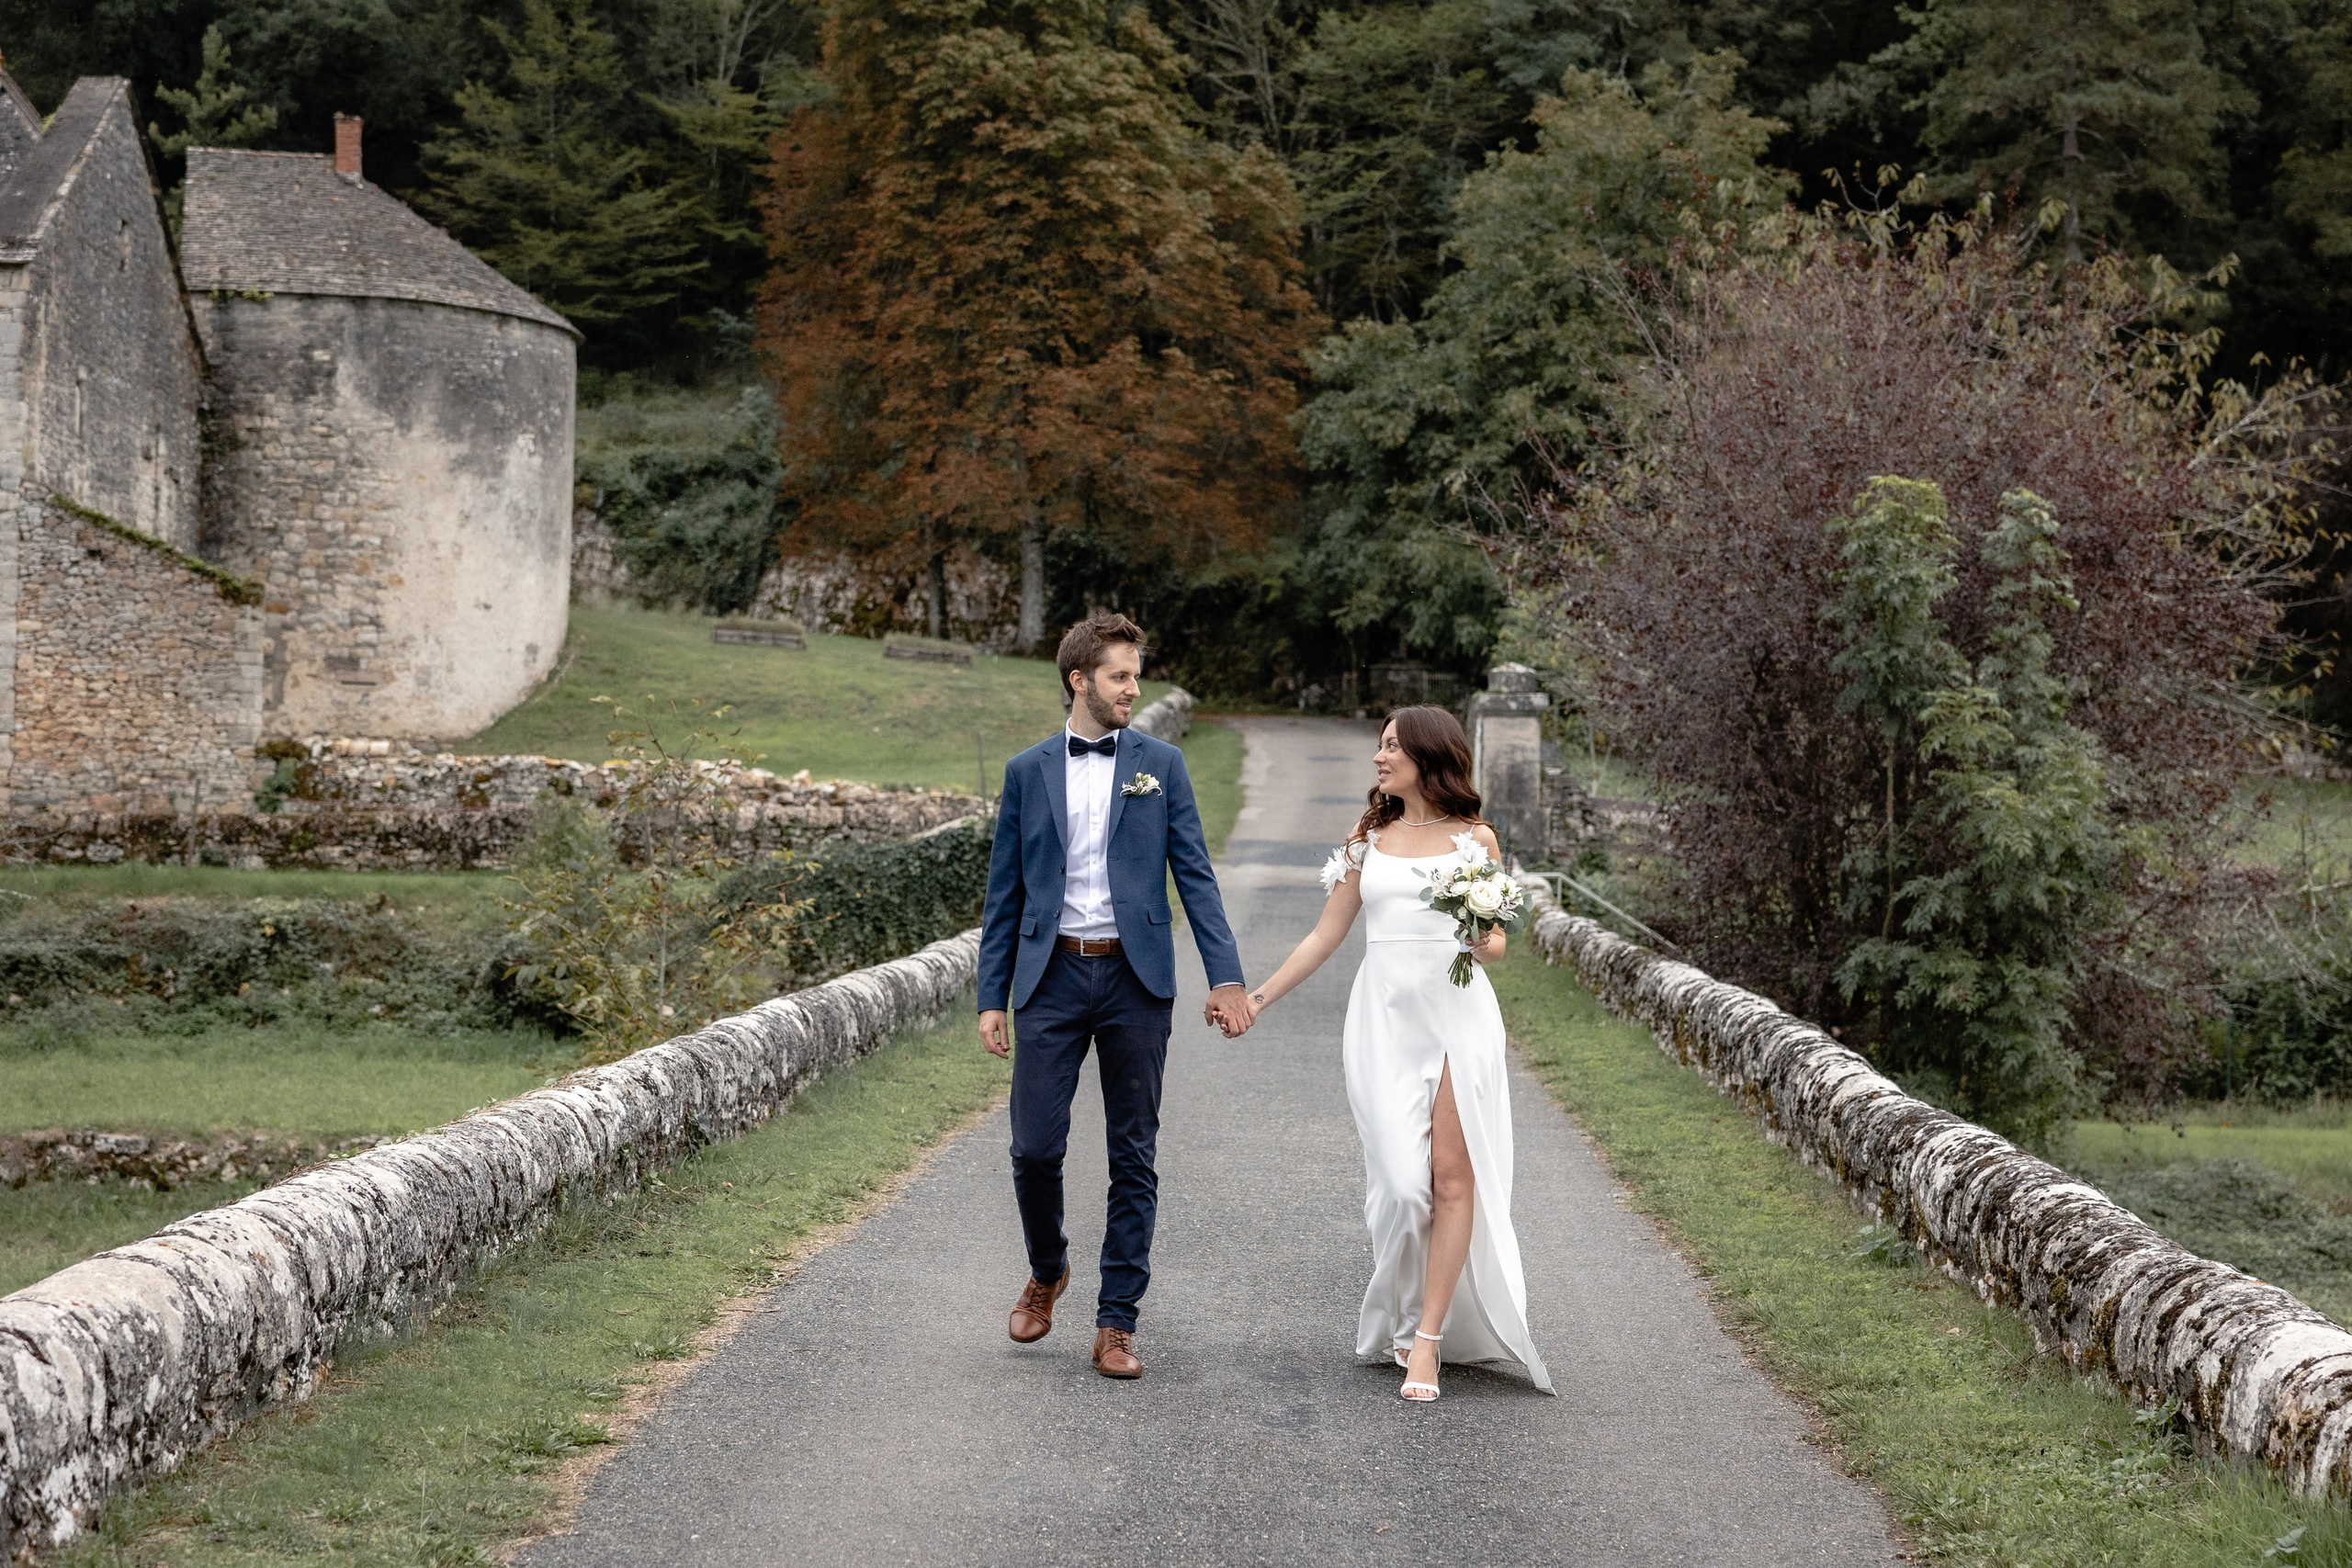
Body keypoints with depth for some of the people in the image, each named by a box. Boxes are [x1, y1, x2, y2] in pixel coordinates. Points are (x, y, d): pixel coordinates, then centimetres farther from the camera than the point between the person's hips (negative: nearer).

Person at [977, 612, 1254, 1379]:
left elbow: (1194, 875, 2)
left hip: (1135, 979, 0)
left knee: (1134, 1157, 2)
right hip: (1053, 976, 0)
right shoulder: (1028, 772, 7)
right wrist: (992, 997, 4)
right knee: (1035, 1146, -3)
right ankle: (1046, 1272, 25)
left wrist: (1225, 976, -8)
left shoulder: (1161, 764, 6)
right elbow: (1005, 892, 9)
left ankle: (1116, 1323, 9)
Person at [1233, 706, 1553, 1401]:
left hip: (1459, 1014, -1)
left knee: (1453, 1175, -9)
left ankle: (1429, 1338, -6)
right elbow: (1325, 936, 13)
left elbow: (1495, 937, 10)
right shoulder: (1368, 840, 12)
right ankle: (1401, 1322, 12)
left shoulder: (1474, 839, 7)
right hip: (1385, 1017, 1)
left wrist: (1488, 945, -13)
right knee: (1403, 1180, -7)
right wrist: (1257, 998, 10)